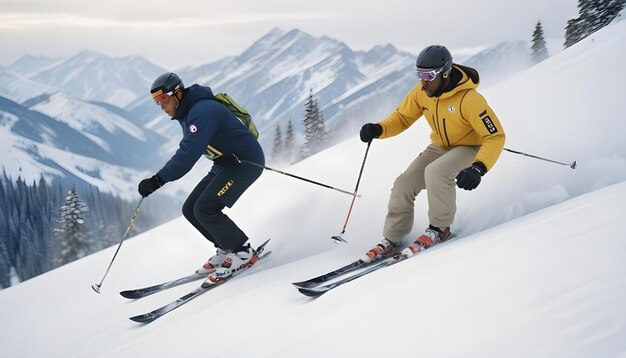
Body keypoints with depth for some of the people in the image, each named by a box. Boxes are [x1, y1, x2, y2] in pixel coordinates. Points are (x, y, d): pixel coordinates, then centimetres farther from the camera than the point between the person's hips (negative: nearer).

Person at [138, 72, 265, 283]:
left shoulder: (202, 111, -25)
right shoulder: (186, 113, 6)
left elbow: (187, 155, -34)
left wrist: (157, 180, -37)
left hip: (245, 161, -10)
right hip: (225, 164, 10)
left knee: (205, 209, -19)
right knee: (190, 210, 4)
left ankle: (243, 252, -6)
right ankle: (226, 249, 13)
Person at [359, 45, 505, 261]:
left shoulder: (469, 99, -32)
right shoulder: (421, 93, -13)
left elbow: (496, 137, -30)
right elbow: (402, 117, 1)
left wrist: (478, 168, -45)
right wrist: (377, 130, -20)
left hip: (470, 148, -6)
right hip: (440, 147, 6)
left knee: (435, 172, -34)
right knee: (404, 184, -9)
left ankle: (439, 228, -13)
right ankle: (391, 240, 5)